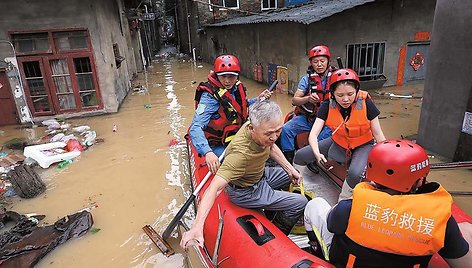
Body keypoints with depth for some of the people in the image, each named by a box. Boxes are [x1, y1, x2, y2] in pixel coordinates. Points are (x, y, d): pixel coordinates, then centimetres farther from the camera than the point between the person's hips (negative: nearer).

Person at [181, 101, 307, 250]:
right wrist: (197, 227, -52)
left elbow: (271, 148, 6)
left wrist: (289, 169, 2)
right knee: (300, 203, -6)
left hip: (259, 175, 8)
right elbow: (214, 188, -45)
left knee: (294, 176, 25)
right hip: (245, 191, -8)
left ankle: (270, 210, 45)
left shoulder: (263, 128, -18)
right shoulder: (241, 152, -41)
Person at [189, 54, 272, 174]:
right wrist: (207, 152, -48)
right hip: (218, 146, -7)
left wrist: (258, 100, 4)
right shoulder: (210, 96, -23)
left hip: (236, 137, 8)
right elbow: (195, 128, -32)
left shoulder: (237, 88, -1)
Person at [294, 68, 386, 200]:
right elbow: (313, 134, -25)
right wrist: (317, 153, -43)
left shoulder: (366, 104, -22)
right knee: (299, 156, -11)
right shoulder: (327, 106, -17)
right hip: (338, 143, 3)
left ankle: (344, 201, -2)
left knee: (355, 174, -34)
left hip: (363, 145, -2)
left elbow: (378, 134, -11)